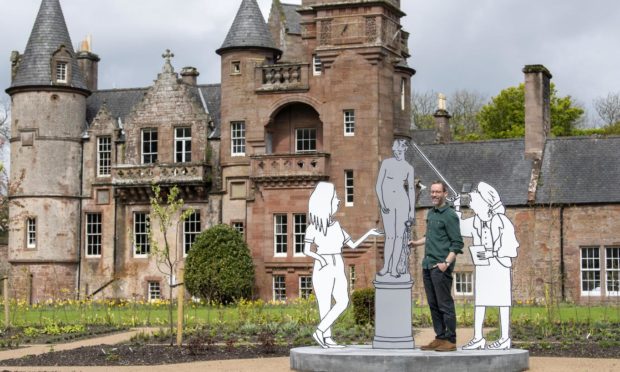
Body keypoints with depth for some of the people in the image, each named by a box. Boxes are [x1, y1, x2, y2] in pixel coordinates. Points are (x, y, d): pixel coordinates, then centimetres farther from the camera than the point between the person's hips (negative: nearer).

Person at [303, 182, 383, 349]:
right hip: (323, 269, -6)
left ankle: (320, 331, -2)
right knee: (325, 305, -7)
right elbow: (306, 251, -8)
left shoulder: (337, 226, 13)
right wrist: (320, 258, -26)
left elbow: (353, 245, 16)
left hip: (338, 269, 6)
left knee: (343, 302, -7)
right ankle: (326, 337, 2)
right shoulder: (313, 227, -5)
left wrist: (368, 233, 8)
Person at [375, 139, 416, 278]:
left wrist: (412, 210, 6)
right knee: (390, 236, -3)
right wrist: (382, 203, -11)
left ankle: (394, 268, 3)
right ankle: (385, 266, 9)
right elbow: (378, 185, -2)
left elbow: (411, 189, 9)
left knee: (399, 235, -2)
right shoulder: (386, 163, -2)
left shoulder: (408, 168, 4)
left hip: (402, 201, 1)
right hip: (387, 201, -1)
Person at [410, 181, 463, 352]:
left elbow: (457, 243, -12)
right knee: (433, 304, 10)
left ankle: (450, 340, -1)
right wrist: (415, 243, 22)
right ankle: (440, 338, 16)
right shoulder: (431, 213, 17)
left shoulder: (450, 215, -8)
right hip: (427, 265, 8)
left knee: (445, 304, -5)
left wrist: (446, 263, -20)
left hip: (440, 267, -8)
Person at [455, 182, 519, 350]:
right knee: (479, 302, 6)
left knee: (502, 302, 1)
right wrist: (456, 209, 6)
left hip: (499, 267, -6)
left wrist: (492, 253, -24)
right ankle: (477, 338, 11)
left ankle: (505, 339, 8)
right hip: (482, 268, 6)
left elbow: (511, 249, -14)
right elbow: (458, 228, 18)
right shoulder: (476, 222, 2)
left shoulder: (502, 222, -16)